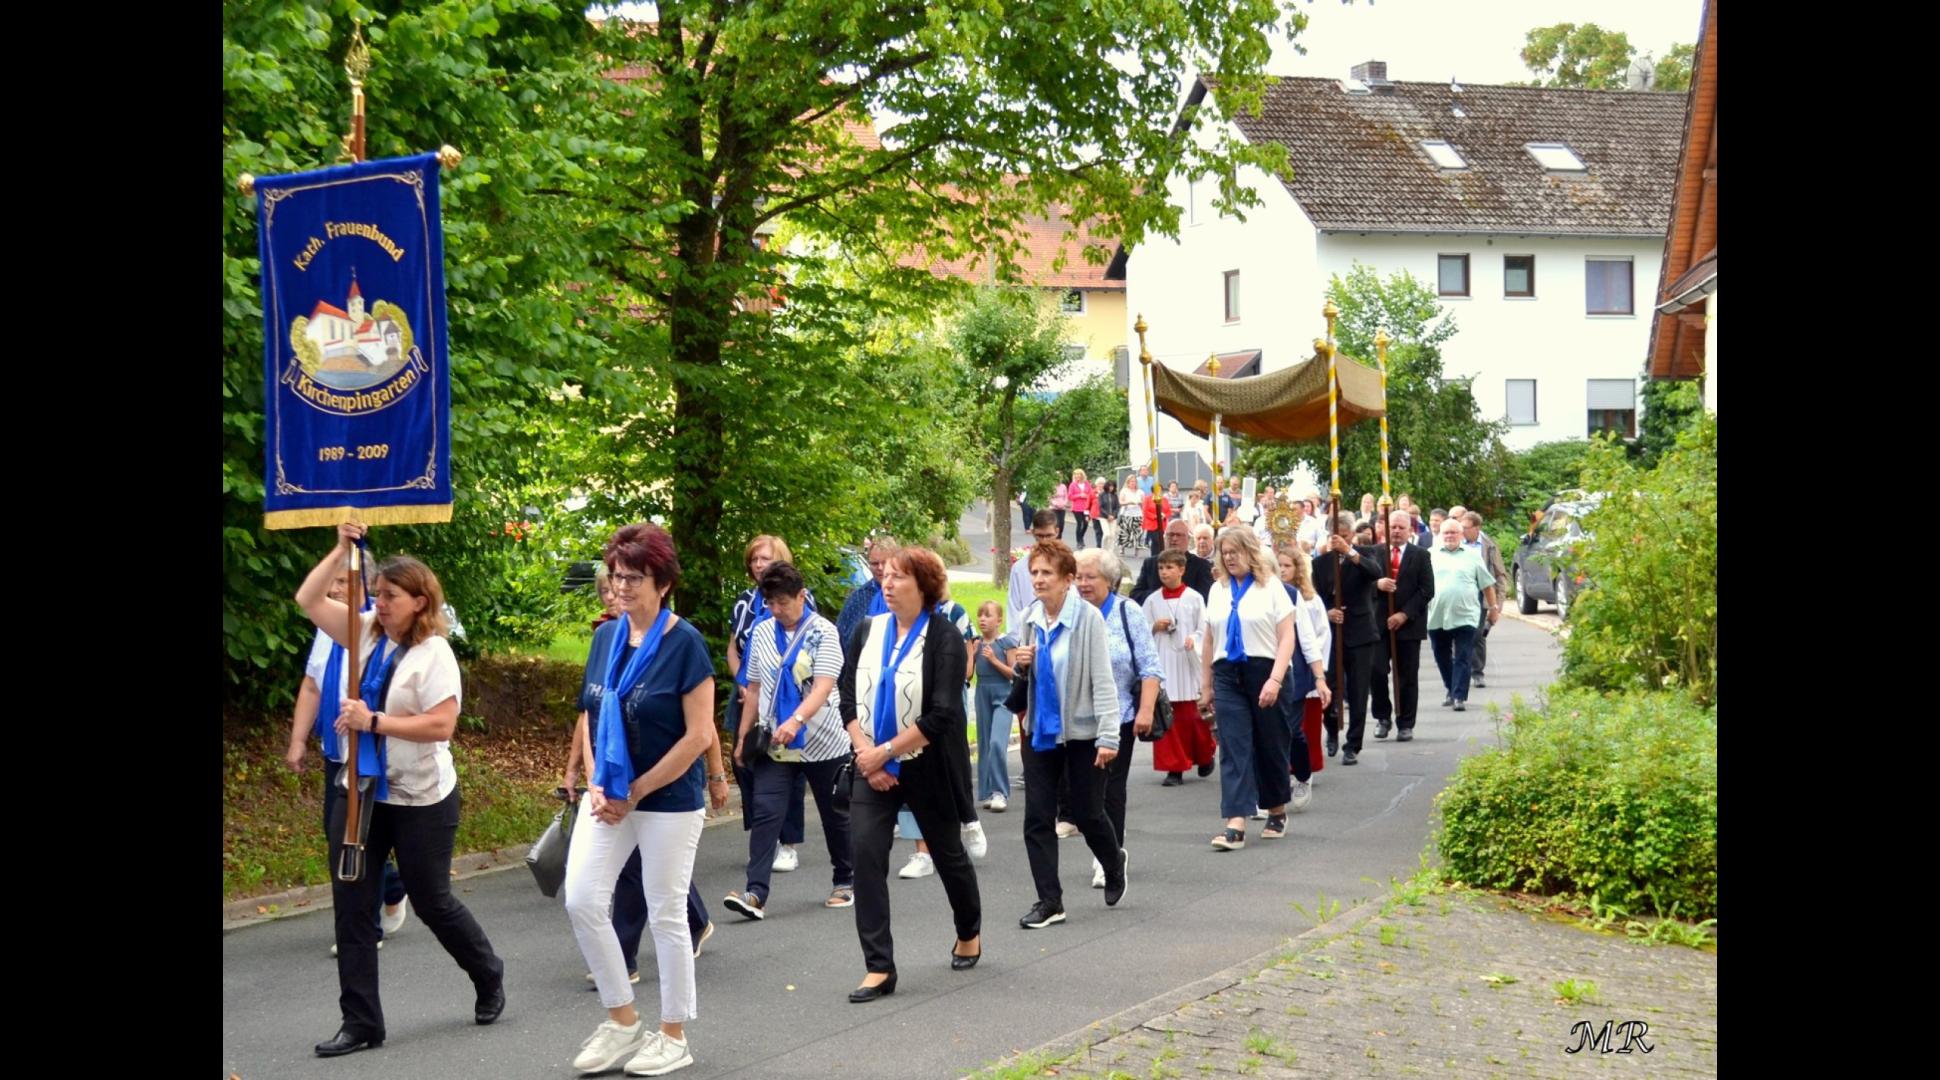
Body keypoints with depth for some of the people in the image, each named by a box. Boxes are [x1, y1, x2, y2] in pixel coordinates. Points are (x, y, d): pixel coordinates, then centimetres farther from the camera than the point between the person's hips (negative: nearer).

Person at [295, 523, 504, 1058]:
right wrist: (342, 549, -8)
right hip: (361, 793, 6)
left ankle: (489, 977, 34)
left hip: (420, 801, -6)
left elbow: (442, 725, -23)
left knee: (432, 902, 8)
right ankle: (361, 1021, 8)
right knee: (351, 906, 2)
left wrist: (373, 721, -23)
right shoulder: (367, 633, 4)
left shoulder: (434, 653, -14)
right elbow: (310, 600, 3)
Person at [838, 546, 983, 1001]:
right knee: (866, 853, -11)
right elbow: (848, 699, 3)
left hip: (924, 766, -3)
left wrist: (884, 752, -20)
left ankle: (969, 935, 40)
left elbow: (941, 715, -19)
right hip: (873, 766, 3)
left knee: (948, 852, 14)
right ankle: (879, 968, -10)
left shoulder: (943, 638, -11)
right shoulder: (868, 631, 3)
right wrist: (865, 753, -11)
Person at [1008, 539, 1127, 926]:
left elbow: (1102, 680, -15)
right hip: (1041, 730, 5)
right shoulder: (1030, 618, 3)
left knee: (1087, 814, 8)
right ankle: (1049, 901, 8)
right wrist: (1021, 665, -8)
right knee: (1037, 818, 1)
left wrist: (1108, 736, -19)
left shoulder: (1087, 618, -15)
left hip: (1081, 731, -5)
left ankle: (1113, 866, 38)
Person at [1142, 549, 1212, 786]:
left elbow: (1205, 629, -2)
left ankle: (1205, 756, 29)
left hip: (1187, 662, -2)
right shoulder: (1152, 600, 5)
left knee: (1192, 715, 2)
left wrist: (1194, 638, -21)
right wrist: (1154, 628, -10)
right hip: (1161, 663, 2)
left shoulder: (1194, 598, -1)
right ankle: (1174, 769, 6)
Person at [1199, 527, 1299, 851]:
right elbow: (1209, 642, 14)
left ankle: (1277, 812, 31)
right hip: (1227, 676, 3)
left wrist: (1275, 681, -19)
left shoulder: (1271, 587, -3)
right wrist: (1206, 686, 12)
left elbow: (1287, 639, -9)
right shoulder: (1218, 590, 10)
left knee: (1269, 747, 10)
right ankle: (1235, 825, -11)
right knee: (1233, 750, -5)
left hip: (1264, 671, -3)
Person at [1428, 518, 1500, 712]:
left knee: (1462, 659, -7)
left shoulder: (1472, 556, 6)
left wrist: (1494, 608, 11)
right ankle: (1452, 691, 26)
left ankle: (1459, 697, -8)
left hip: (1465, 616, -2)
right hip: (1436, 617, 2)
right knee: (1442, 658, 11)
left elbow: (1487, 585, 11)